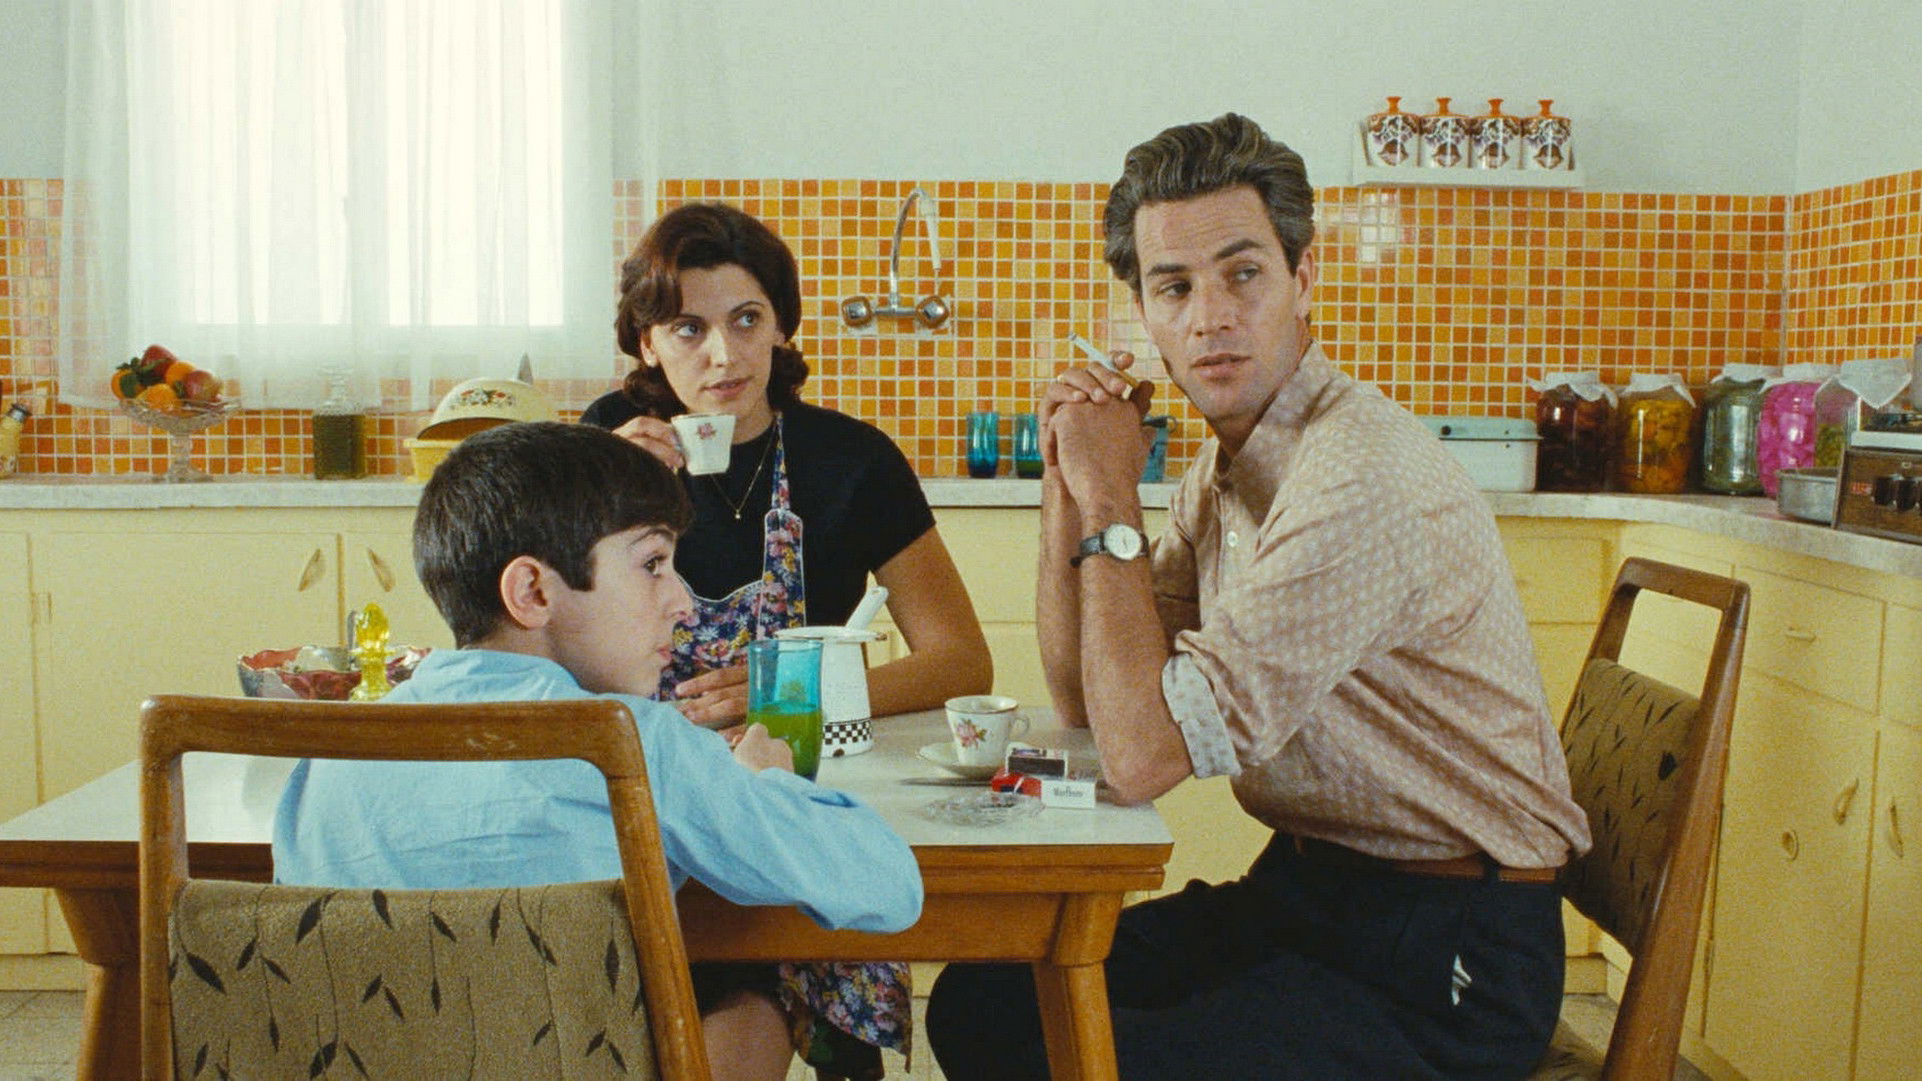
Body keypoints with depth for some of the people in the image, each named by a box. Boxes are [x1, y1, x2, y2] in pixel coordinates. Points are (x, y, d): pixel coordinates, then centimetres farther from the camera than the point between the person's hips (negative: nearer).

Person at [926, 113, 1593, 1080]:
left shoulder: (1362, 478, -24)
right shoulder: (1226, 466, 6)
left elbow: (1142, 754, -25)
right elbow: (1083, 700, 10)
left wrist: (1111, 502, -17)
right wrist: (1070, 486, -1)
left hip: (1445, 961, -8)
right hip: (1298, 891, 8)